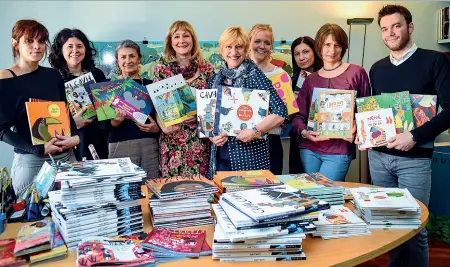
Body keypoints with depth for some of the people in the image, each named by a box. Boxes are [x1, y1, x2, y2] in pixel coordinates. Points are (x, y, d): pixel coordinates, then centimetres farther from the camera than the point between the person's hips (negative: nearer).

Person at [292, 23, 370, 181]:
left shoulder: (356, 72, 1)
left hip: (340, 150, -4)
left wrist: (356, 129, -13)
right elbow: (299, 115, 9)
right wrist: (303, 131, -10)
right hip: (309, 149, 4)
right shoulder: (311, 79, 12)